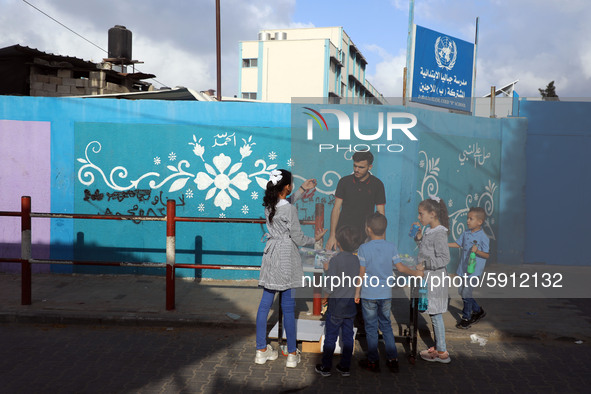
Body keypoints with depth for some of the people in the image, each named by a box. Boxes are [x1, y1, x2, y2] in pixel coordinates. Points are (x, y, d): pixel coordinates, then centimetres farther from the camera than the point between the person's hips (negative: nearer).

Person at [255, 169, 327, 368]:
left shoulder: (268, 205, 2)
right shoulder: (289, 209, -19)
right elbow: (298, 239, -12)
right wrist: (315, 238, 6)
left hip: (271, 255, 7)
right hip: (286, 258, -7)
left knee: (265, 303, 11)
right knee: (288, 308, 2)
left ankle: (261, 350, 19)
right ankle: (292, 354, 13)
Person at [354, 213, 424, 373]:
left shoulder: (364, 248, -12)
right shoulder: (391, 246, -4)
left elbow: (362, 274, -10)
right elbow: (400, 267, -4)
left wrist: (357, 293, -1)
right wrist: (415, 273, 8)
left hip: (369, 295, -3)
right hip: (386, 294, 3)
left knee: (371, 328, 8)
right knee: (386, 325, 17)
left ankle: (373, 362, 16)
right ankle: (393, 360, 19)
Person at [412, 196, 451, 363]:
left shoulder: (439, 234, -19)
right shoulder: (429, 232, 9)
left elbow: (444, 259, -22)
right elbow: (424, 250, 21)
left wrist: (425, 263, -23)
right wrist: (419, 236, 7)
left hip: (435, 279, -9)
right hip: (428, 278, 9)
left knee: (436, 315, -1)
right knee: (434, 315, 16)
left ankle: (442, 353, 8)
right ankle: (438, 346, 28)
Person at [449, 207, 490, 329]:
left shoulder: (483, 237, -13)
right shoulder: (465, 234, 6)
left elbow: (487, 255, -12)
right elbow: (458, 244, 19)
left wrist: (477, 251, -28)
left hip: (474, 269, -7)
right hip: (464, 268, 7)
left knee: (466, 292, -4)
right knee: (461, 290, 14)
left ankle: (466, 318, 13)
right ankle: (478, 310, 33)